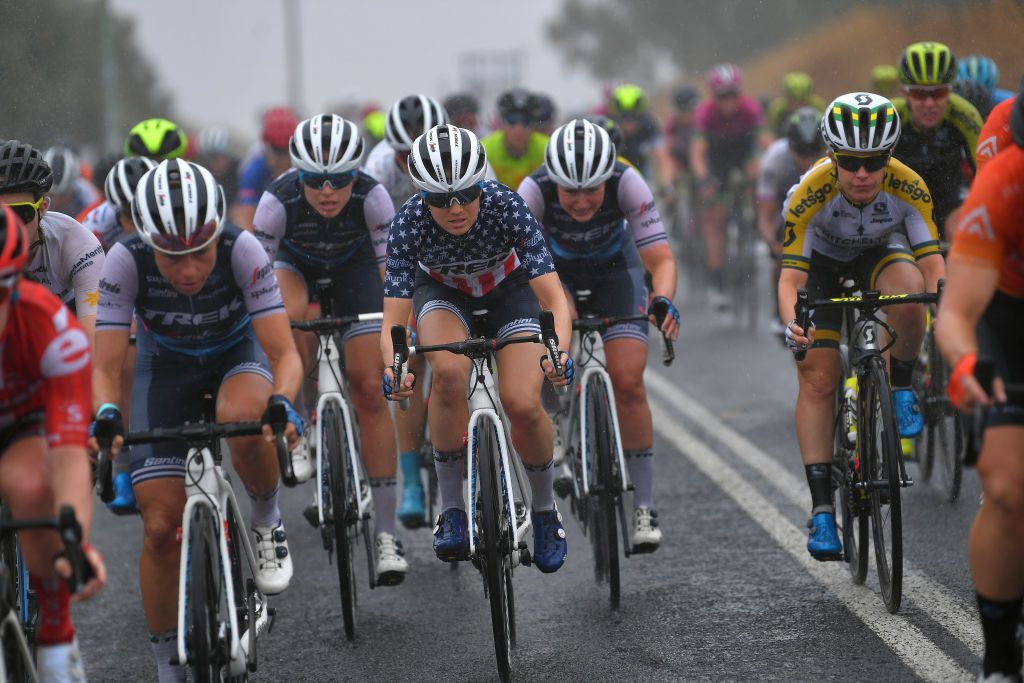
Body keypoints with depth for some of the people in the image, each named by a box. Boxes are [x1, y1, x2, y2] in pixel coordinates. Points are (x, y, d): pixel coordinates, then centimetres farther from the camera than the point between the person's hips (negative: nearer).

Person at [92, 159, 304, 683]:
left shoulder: (241, 250, -32)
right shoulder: (127, 261, -30)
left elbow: (285, 354, -32)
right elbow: (105, 367, -27)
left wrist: (282, 403, -52)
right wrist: (106, 414, -48)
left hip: (237, 350, -1)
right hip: (166, 364, 1)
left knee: (241, 417, -39)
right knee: (161, 526, -9)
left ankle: (266, 521, -9)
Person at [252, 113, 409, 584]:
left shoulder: (372, 197, -34)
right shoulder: (279, 201, -35)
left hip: (353, 265, 0)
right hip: (295, 262, 0)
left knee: (369, 390, -11)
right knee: (288, 314, -38)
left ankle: (385, 533, -6)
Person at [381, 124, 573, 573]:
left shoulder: (506, 207, -35)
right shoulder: (409, 223, -32)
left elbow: (555, 300, -37)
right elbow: (393, 321, -34)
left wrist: (560, 351, -56)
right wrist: (394, 369, -55)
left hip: (509, 288, 0)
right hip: (442, 290, 0)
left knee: (522, 404, -20)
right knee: (449, 372, -32)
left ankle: (545, 510, 8)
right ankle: (452, 510, -16)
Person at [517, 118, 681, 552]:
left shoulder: (626, 183, -34)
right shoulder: (535, 191, -35)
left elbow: (661, 258, -35)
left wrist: (664, 301, -55)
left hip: (614, 266, -1)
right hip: (554, 267, 1)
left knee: (627, 382, -14)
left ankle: (643, 505, -4)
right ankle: (560, 427, -7)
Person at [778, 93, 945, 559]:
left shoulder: (908, 188, -31)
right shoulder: (811, 194, -35)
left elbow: (932, 263, -34)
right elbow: (791, 276, -35)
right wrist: (791, 325, -55)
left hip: (877, 255, 1)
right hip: (821, 262, -1)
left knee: (909, 289, -35)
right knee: (817, 379, -12)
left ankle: (901, 389, -8)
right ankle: (821, 508, -8)